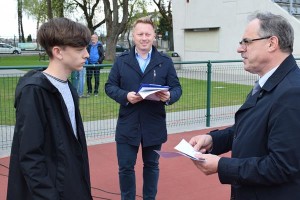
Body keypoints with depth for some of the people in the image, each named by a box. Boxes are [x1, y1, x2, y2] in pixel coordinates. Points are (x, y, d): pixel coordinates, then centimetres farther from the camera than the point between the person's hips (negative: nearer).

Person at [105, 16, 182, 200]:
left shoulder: (165, 62, 2)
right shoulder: (121, 61, 3)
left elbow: (176, 88, 1)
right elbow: (110, 86, 2)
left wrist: (169, 96, -23)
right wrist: (125, 96, -17)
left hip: (154, 125, 0)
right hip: (128, 125, 0)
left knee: (151, 165, 16)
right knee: (125, 167, 7)